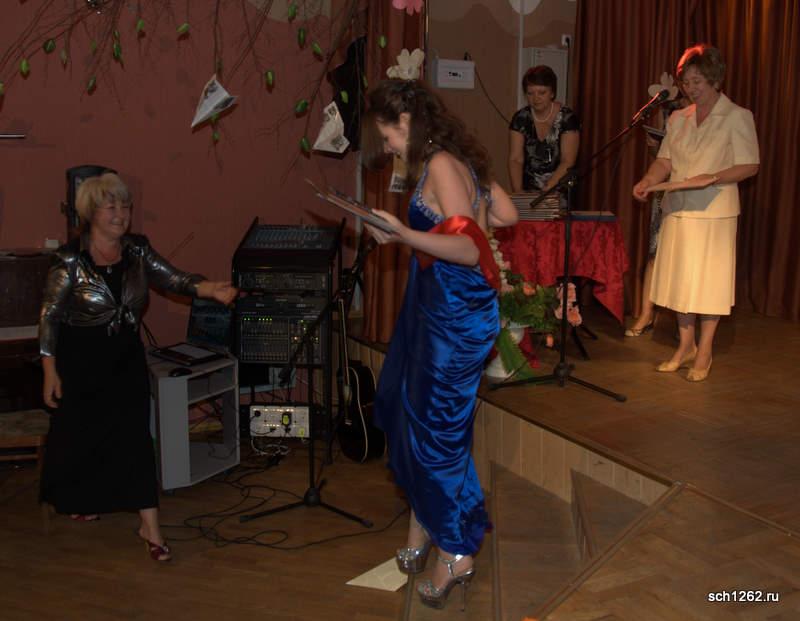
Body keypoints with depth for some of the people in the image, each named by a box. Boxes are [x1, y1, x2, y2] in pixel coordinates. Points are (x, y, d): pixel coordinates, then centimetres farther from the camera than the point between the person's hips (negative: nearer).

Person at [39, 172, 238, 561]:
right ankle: (76, 501, 42)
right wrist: (50, 369, -12)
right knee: (80, 435, 12)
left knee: (135, 437, -3)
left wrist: (211, 290, -29)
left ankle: (150, 526, 0)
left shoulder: (137, 251, -2)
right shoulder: (70, 260, -13)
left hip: (126, 360, 3)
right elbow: (49, 316, -10)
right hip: (81, 362, -3)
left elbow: (173, 279, -11)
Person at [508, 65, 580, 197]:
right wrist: (517, 191, -18)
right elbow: (515, 159, -2)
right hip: (528, 191, 2)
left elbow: (568, 162, -12)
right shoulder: (520, 118, 2)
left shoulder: (567, 118, -6)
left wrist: (547, 189, -25)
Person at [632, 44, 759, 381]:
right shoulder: (678, 118, 12)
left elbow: (749, 165, -6)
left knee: (708, 281, 0)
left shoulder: (737, 117, -3)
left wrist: (712, 178, -21)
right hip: (678, 210, 5)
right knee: (679, 279, 8)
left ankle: (704, 352, 12)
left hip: (714, 212, -5)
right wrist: (649, 181, -11)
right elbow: (665, 159, 10)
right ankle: (685, 346, 22)